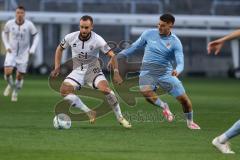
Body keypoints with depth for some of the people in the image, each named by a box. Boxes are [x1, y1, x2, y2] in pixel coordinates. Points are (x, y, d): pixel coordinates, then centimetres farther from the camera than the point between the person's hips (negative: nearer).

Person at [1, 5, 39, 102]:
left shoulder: (29, 25, -16)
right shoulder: (10, 23, -12)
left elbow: (36, 36, -1)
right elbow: (4, 33, 9)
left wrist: (32, 49, -11)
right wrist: (7, 46, -1)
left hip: (23, 54, 0)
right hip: (12, 52, 0)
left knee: (19, 76, 3)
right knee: (7, 72, -18)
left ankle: (15, 94, 31)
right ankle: (11, 85, 16)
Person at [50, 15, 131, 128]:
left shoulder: (97, 40, -16)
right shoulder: (71, 37, -8)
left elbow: (112, 55, -14)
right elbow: (60, 49, 12)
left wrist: (116, 72, -27)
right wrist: (57, 67, 3)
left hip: (93, 70, -3)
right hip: (77, 71, 3)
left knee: (105, 88, -30)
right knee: (64, 90, -22)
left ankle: (120, 118, -15)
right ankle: (89, 113, -10)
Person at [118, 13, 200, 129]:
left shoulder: (175, 42, -6)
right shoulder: (149, 34, 0)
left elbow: (180, 62, -13)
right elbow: (134, 47, 12)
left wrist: (177, 70, -36)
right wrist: (118, 56, 10)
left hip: (166, 73, 0)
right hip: (148, 72, 0)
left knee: (184, 98, -5)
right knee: (146, 92, -33)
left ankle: (190, 122, 25)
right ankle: (163, 106, -2)